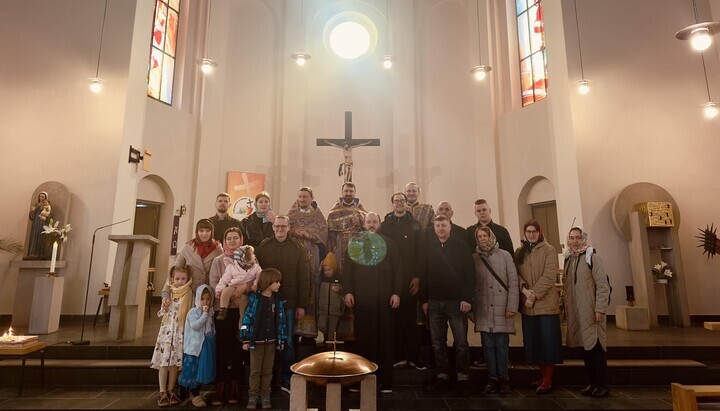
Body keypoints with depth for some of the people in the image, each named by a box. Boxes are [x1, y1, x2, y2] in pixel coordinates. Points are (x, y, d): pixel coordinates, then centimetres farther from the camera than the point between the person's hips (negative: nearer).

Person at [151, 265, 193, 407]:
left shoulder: (188, 293, 0)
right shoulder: (168, 293, 0)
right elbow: (161, 313, 4)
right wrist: (164, 307, -16)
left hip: (180, 332, 0)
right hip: (167, 330, 0)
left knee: (175, 362, 7)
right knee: (163, 361, -1)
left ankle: (170, 391, 19)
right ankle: (162, 393, 8)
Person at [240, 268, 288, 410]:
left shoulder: (278, 300, 1)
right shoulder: (255, 298, -11)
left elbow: (281, 320, 6)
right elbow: (247, 318, -10)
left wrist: (282, 339, 6)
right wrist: (245, 339, -11)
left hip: (271, 341, 3)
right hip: (256, 340, -3)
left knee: (267, 370, 12)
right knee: (255, 370, 7)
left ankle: (265, 396, 23)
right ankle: (253, 397, 19)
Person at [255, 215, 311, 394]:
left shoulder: (298, 248, -1)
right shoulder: (262, 247, 1)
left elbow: (304, 278, -2)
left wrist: (302, 305, -5)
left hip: (289, 303, -1)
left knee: (288, 341, 7)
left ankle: (286, 379, 20)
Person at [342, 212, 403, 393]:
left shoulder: (389, 244, 10)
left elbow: (397, 270, 5)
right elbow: (348, 269, 7)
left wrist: (396, 293, -3)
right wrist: (347, 292, -2)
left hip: (384, 298, 0)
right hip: (361, 299, 0)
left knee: (385, 338, 2)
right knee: (363, 338, 3)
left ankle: (385, 381, 11)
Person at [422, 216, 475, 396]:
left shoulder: (461, 246, -1)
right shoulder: (429, 248, 8)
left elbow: (470, 273, -6)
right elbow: (424, 274, 9)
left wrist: (467, 298, -13)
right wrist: (424, 299, 5)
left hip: (456, 301, -3)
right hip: (434, 302, 3)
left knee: (461, 342, 3)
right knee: (438, 342, 9)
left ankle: (463, 378, 16)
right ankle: (442, 375, 21)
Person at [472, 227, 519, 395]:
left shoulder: (504, 255, 1)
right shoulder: (474, 258, 5)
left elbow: (513, 282, -1)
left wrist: (511, 306, -7)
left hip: (502, 307, -1)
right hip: (483, 309, 1)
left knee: (501, 344, 2)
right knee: (488, 345, 5)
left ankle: (503, 378, 15)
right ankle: (492, 378, 16)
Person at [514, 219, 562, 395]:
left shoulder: (549, 250, -2)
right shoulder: (519, 252, 11)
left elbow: (549, 276, -11)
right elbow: (516, 274, 3)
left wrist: (535, 294, -17)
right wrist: (524, 290, -14)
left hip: (546, 303, -4)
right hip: (527, 305, 4)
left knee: (548, 341, 0)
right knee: (533, 341, 10)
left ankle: (548, 381, 9)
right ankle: (543, 375, 24)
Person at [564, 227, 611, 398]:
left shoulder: (593, 257, -8)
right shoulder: (568, 259, 11)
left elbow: (603, 285, -13)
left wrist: (600, 309, -17)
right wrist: (566, 307, 13)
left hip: (591, 312, -6)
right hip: (575, 313, 6)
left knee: (596, 349, -2)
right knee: (585, 349, 12)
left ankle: (602, 385, 10)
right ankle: (592, 383, 23)